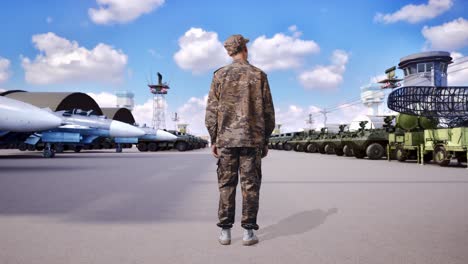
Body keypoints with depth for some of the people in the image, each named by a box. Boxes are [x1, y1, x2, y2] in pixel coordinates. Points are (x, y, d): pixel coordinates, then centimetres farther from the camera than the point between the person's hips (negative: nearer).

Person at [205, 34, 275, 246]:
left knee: (226, 185, 6)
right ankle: (248, 232, 6)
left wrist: (213, 140, 7)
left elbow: (211, 111, 0)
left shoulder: (220, 75, 3)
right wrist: (266, 140, 10)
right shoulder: (259, 75, 3)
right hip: (252, 139, 0)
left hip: (226, 138, 1)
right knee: (250, 185, 3)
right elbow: (268, 111, 2)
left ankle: (225, 232, 9)